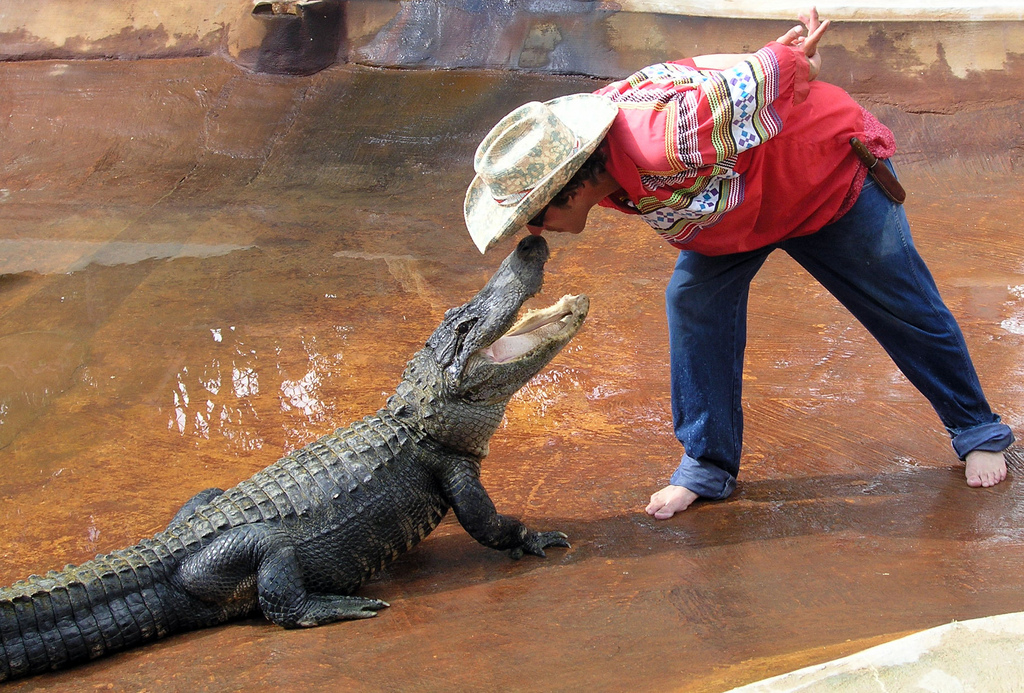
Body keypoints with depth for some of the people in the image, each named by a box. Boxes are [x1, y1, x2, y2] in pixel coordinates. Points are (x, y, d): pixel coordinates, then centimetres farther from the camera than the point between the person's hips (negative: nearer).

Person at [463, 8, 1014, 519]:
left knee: (907, 311, 9)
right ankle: (708, 464, 3)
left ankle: (978, 432, 31)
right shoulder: (590, 153, -17)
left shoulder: (659, 141, -46)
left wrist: (789, 60, -15)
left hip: (833, 173, -6)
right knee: (694, 300, -10)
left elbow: (773, 75, -37)